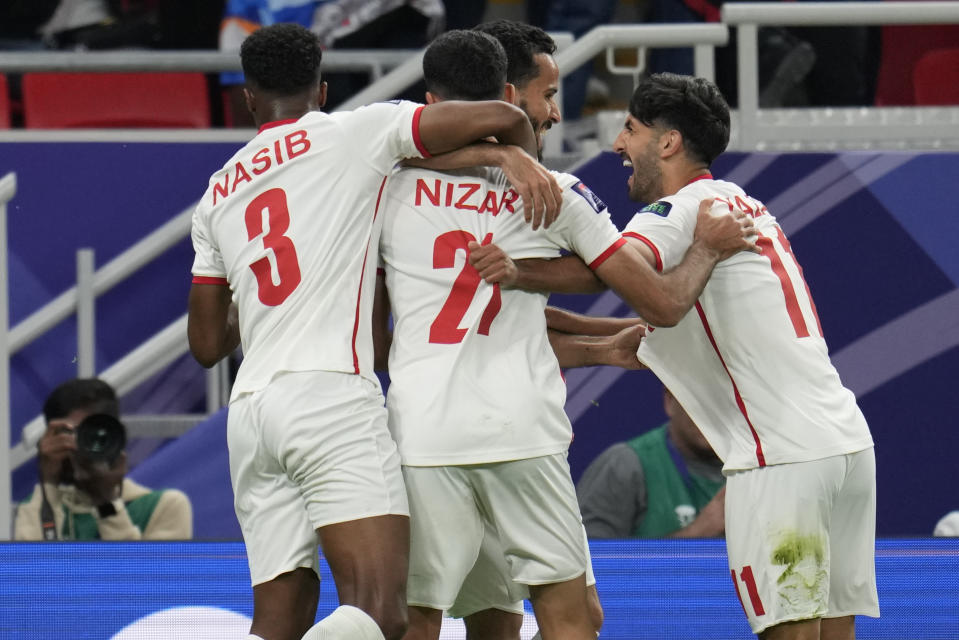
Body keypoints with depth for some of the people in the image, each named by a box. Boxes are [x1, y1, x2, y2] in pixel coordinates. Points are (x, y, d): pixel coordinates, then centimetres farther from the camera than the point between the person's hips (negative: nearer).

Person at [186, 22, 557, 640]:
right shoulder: (354, 132, 7)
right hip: (332, 392, -6)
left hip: (249, 412, 6)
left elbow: (207, 344, 26)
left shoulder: (219, 191, 22)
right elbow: (500, 118, 0)